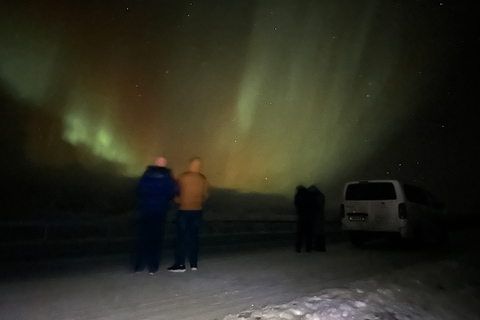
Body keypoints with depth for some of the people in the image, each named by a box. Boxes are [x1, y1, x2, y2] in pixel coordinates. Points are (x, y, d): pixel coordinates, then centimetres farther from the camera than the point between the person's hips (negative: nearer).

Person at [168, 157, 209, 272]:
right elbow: (205, 195, 5)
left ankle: (180, 264, 4)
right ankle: (193, 263, 15)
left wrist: (178, 200, 14)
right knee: (194, 236, 11)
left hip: (184, 210, -4)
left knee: (181, 237, 3)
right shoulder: (203, 179, 0)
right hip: (197, 211, 4)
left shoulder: (183, 177, -10)